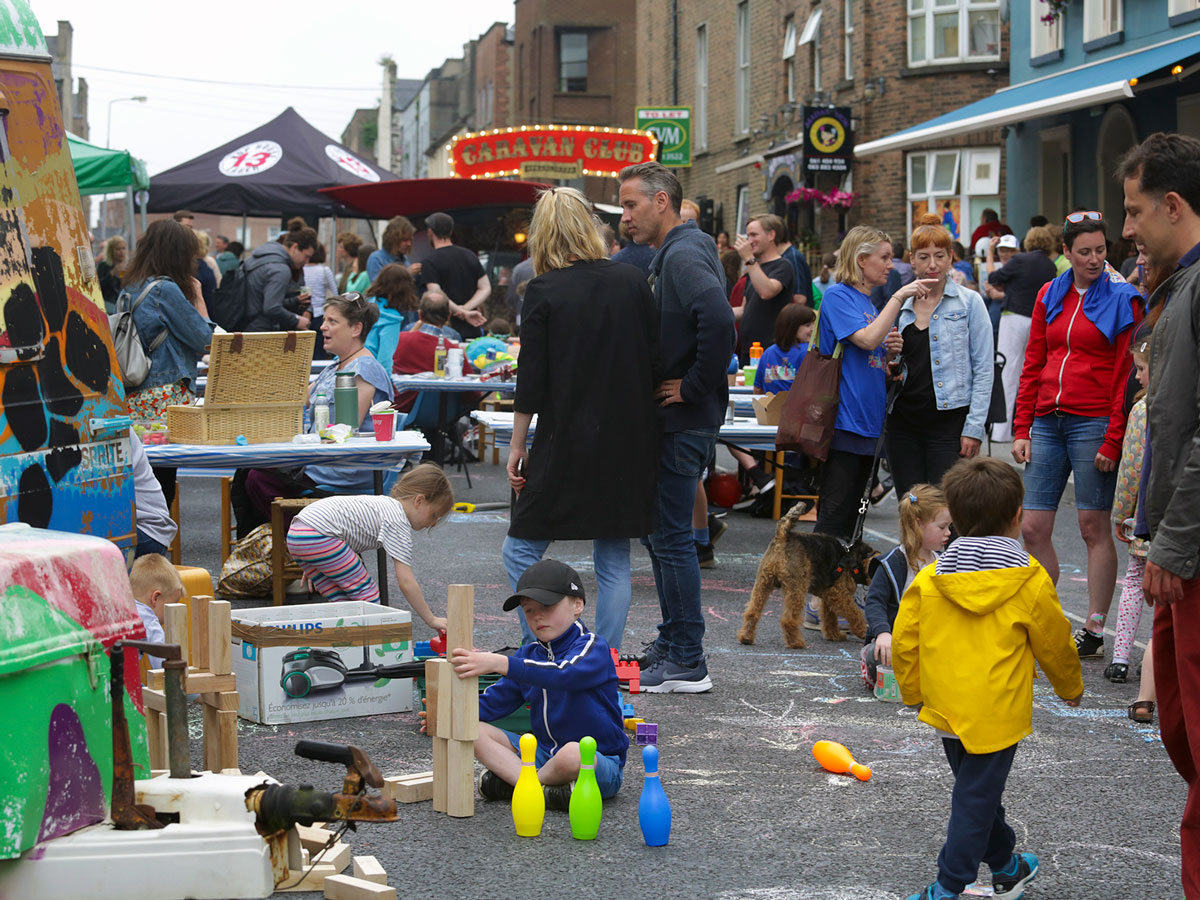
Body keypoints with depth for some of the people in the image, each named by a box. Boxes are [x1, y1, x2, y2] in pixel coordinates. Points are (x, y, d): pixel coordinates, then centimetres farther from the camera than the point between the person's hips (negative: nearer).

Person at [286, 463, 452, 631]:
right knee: (367, 593, -4)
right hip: (318, 536, -10)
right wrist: (431, 620, -5)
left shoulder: (387, 504, 22)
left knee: (341, 599, 13)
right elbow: (406, 582, -11)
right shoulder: (398, 523, -7)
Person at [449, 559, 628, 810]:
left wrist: (500, 663, -43)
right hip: (544, 753, 7)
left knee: (572, 754, -41)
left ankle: (511, 780, -11)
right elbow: (497, 699, 10)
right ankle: (542, 790, -23)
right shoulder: (529, 654, 11)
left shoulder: (593, 647, -12)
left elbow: (563, 674, -32)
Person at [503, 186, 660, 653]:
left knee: (521, 551, 6)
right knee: (613, 561, 11)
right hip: (629, 444, 4)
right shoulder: (632, 281, 2)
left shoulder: (544, 292, -8)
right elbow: (656, 361, 5)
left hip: (567, 440, -4)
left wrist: (517, 445, 0)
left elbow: (532, 379, -8)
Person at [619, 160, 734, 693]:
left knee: (672, 537, -6)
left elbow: (719, 320, -33)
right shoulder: (675, 254, 16)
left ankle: (687, 664, -1)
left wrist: (694, 388, -23)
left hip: (682, 423, -11)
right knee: (661, 532, 17)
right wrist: (693, 387, 12)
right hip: (675, 422, 11)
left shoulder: (684, 255, -16)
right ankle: (672, 645, 26)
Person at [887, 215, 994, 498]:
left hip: (949, 421, -4)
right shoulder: (899, 306, 12)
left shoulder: (969, 302, 0)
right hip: (904, 420, 4)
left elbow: (984, 369, -3)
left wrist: (974, 428, -10)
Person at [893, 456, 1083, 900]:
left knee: (978, 790, 20)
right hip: (997, 713, -5)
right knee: (976, 798, 1)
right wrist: (1071, 687, 20)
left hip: (945, 708, 5)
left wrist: (913, 692, 18)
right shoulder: (1030, 582, -10)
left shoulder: (929, 580, -3)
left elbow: (903, 642, 2)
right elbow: (1054, 643, 2)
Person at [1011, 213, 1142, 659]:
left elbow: (1126, 375, -6)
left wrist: (1113, 440, -12)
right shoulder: (1050, 296, 13)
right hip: (1048, 422, 5)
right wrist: (1022, 429, 8)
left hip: (1093, 422, -5)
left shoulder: (1122, 300, -2)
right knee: (1033, 528, 3)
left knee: (1094, 527, -1)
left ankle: (1094, 631, 6)